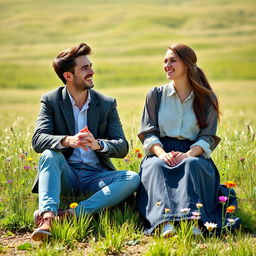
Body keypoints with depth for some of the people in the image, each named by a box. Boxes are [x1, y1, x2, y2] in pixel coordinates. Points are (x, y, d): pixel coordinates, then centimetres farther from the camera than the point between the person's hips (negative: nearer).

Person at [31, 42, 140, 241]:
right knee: (49, 154, -31)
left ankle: (74, 214, -40)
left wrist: (98, 144, -27)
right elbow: (38, 140, -13)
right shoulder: (51, 101, 1)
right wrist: (66, 141, -35)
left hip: (96, 176, 2)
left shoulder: (107, 104, 5)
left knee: (132, 179, -26)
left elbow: (122, 147, -3)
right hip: (65, 176, -1)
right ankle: (47, 217, -48)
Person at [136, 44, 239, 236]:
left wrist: (188, 154, -19)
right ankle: (165, 222, -55)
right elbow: (148, 133, 5)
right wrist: (161, 153, -17)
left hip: (194, 154, 0)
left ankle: (192, 219, -54)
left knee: (192, 165, -37)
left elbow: (208, 137, 3)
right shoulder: (156, 95, 13)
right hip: (161, 151, 1)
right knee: (156, 167, -35)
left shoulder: (207, 99, 9)